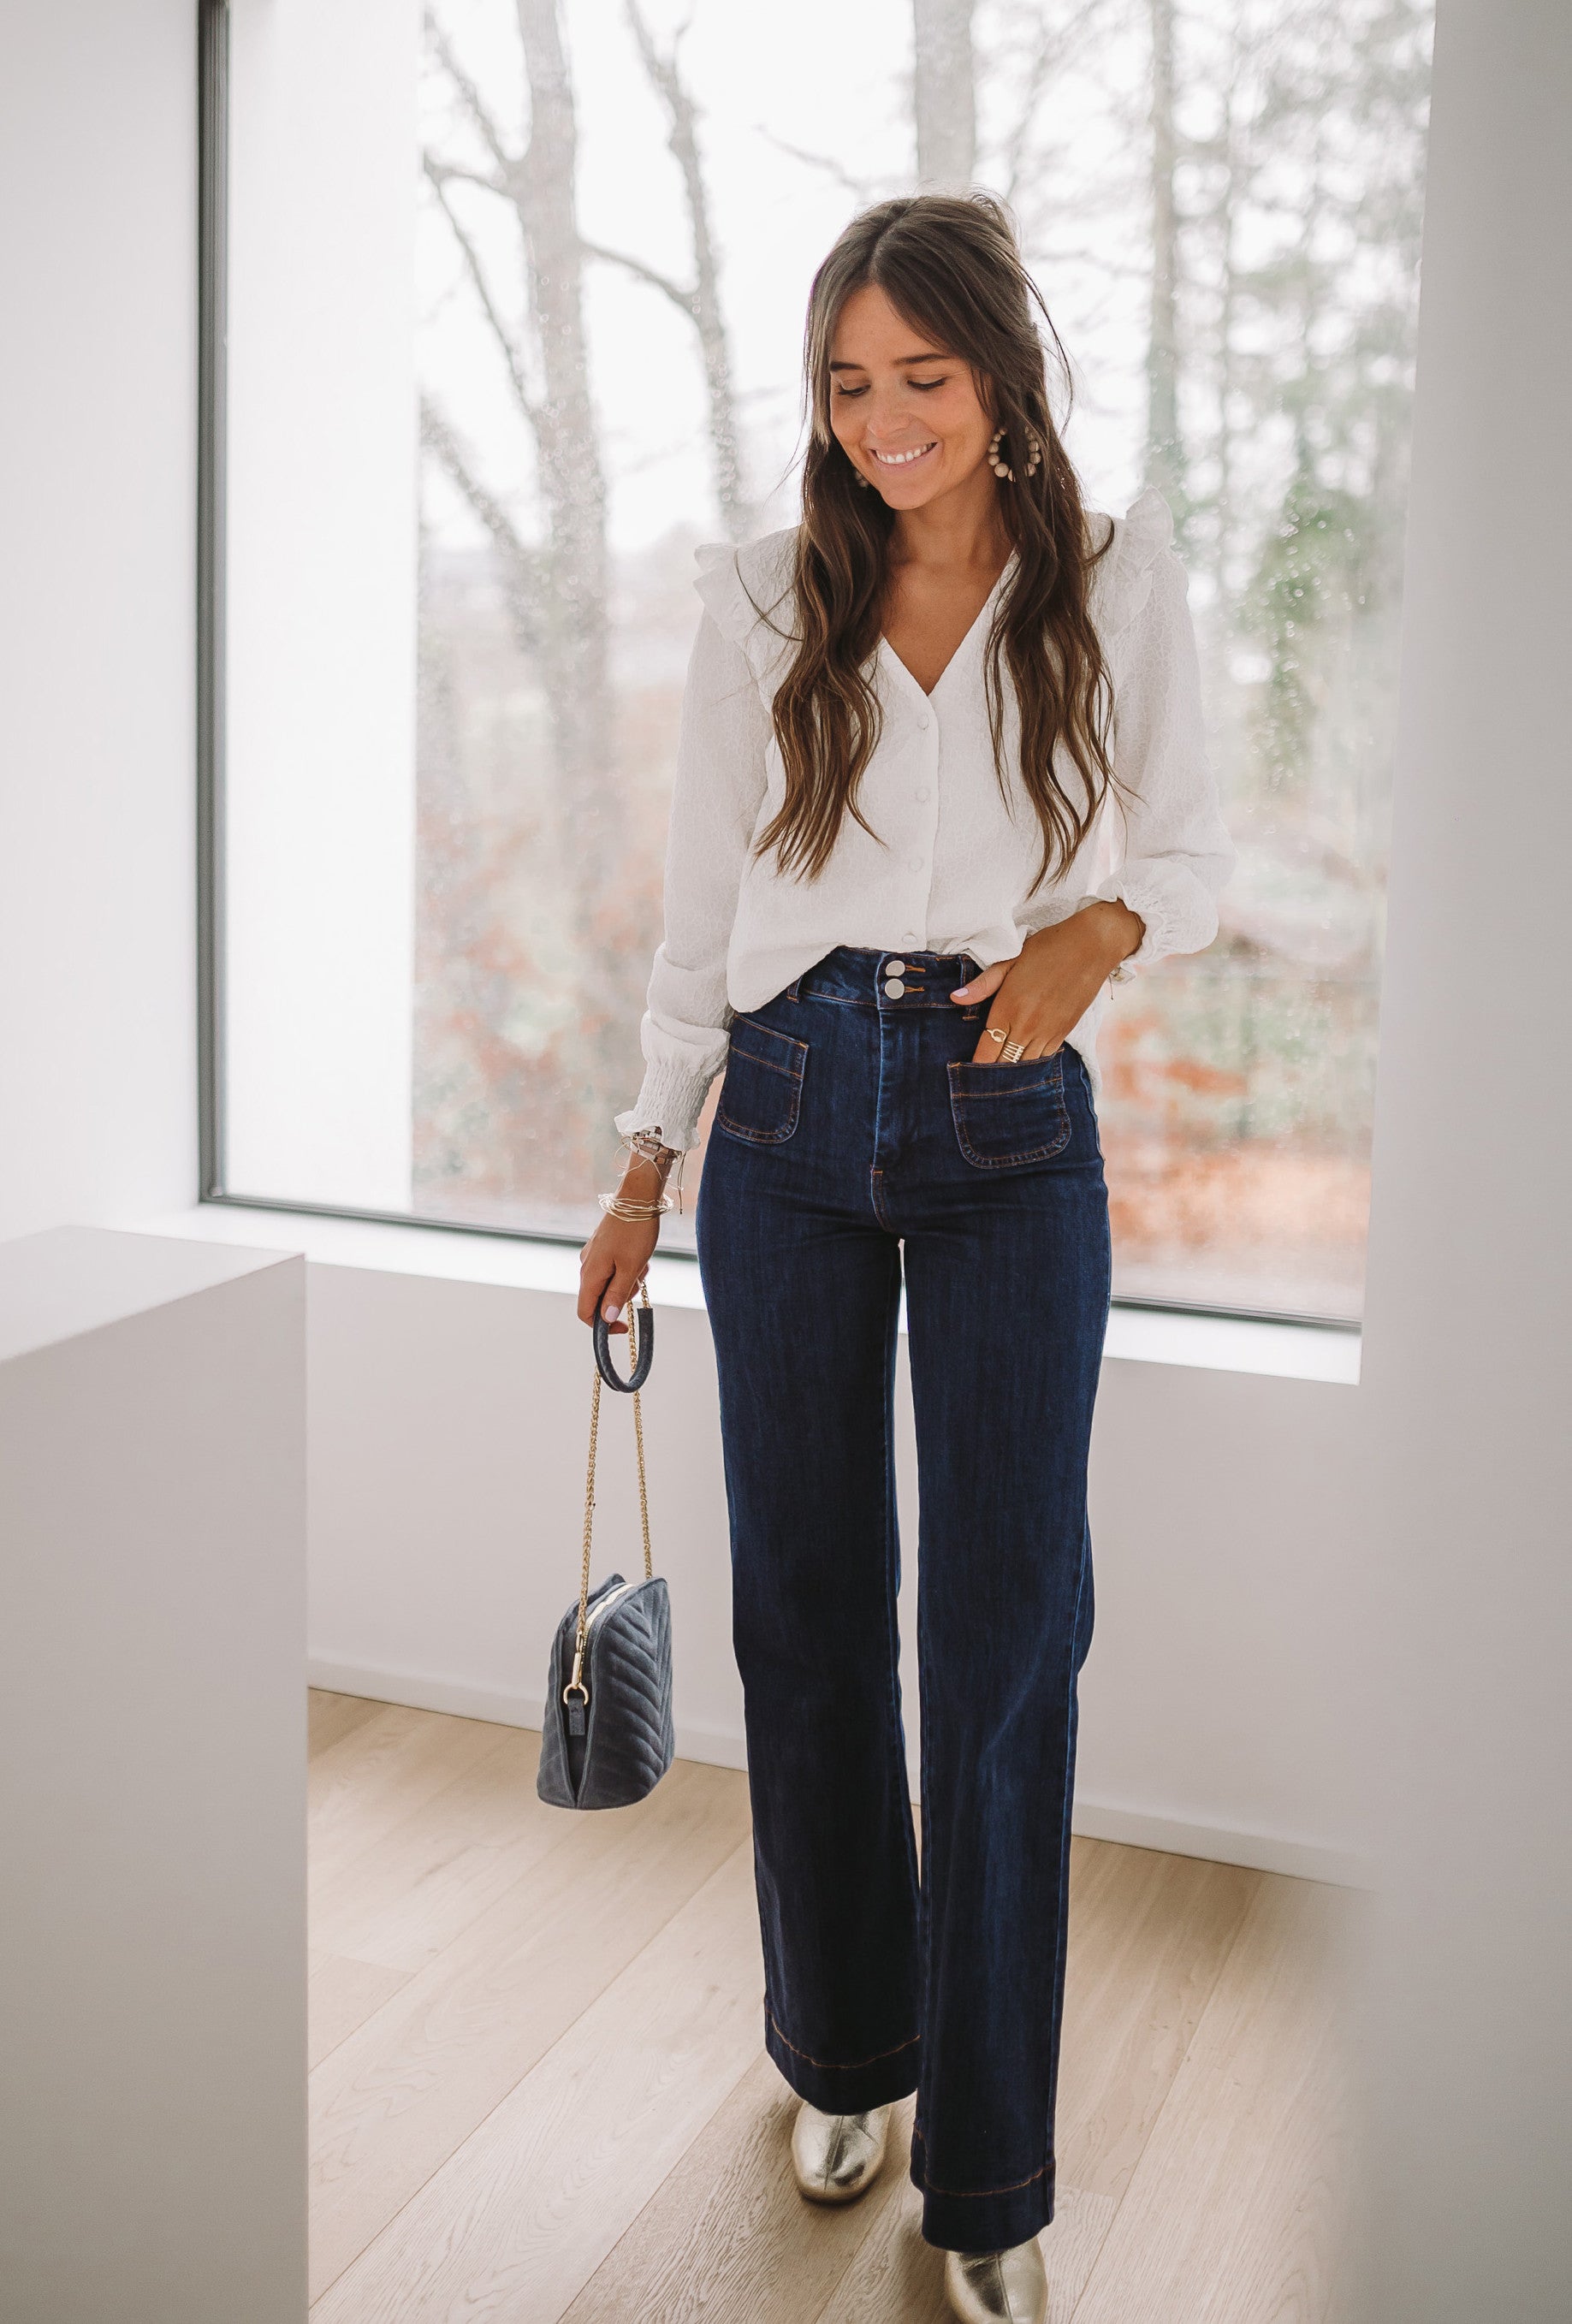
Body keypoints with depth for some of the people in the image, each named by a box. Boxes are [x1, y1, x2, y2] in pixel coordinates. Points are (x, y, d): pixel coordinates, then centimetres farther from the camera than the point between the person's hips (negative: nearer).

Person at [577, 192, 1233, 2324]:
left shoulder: (1121, 576, 2)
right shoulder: (764, 600, 5)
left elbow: (1192, 853, 8)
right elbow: (703, 896, 8)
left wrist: (1098, 928, -14)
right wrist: (649, 1163, 7)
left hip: (1011, 1126, -1)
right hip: (790, 1120, 2)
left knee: (1006, 1632, -2)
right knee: (808, 1603, 8)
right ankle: (845, 2047, 30)